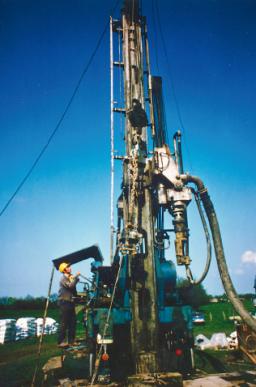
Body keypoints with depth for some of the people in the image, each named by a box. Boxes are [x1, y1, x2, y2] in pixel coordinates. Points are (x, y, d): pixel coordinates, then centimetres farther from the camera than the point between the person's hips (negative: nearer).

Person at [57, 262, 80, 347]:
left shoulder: (71, 277, 15)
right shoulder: (63, 278, -9)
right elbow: (70, 286, -26)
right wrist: (76, 276, -21)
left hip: (70, 302, 8)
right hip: (64, 302, -8)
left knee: (73, 322, 9)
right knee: (64, 323, -7)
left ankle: (71, 341, 17)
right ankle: (60, 341, -1)